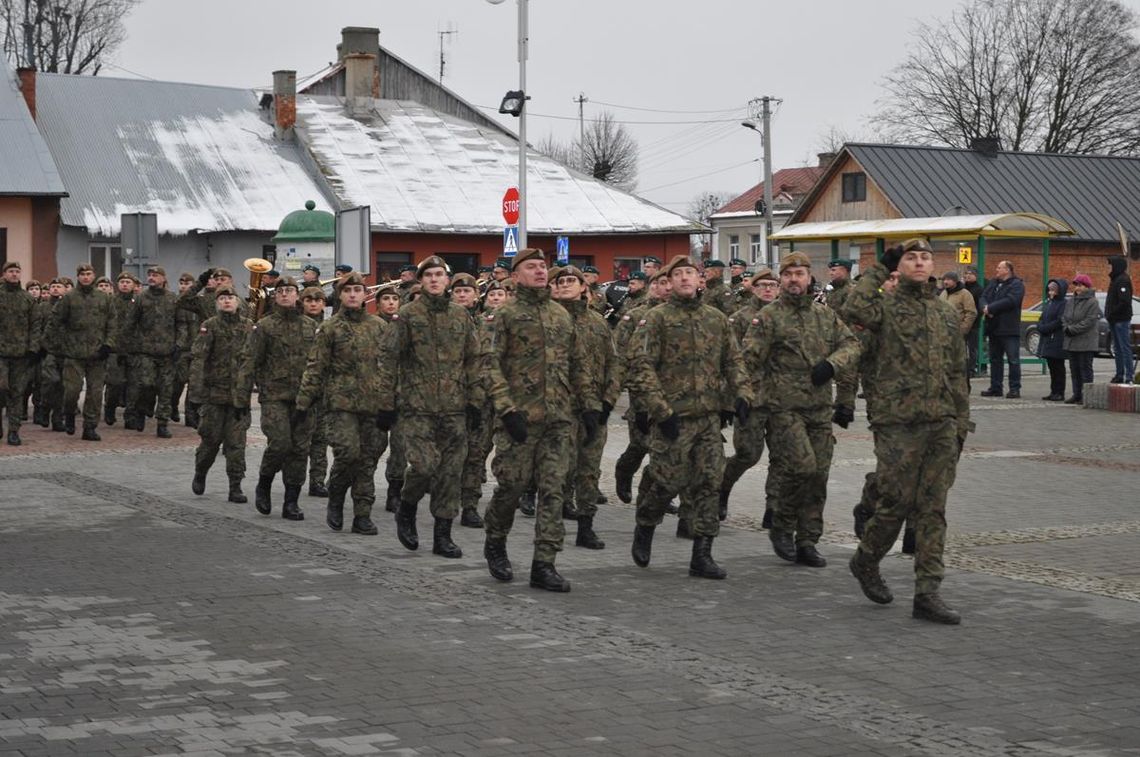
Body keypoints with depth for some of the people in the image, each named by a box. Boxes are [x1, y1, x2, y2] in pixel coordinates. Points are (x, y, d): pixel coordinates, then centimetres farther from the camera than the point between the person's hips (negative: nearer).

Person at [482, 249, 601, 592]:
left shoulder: (562, 315, 15)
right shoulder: (506, 315, -2)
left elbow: (578, 365, 19)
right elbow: (494, 366, -8)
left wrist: (590, 405, 12)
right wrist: (507, 409, -17)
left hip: (557, 419, 4)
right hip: (519, 419, -4)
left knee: (553, 490, -1)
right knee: (511, 486, 0)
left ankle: (544, 565, 2)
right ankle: (495, 544, 26)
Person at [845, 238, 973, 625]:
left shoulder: (948, 314, 16)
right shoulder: (886, 308, 0)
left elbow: (957, 372, 18)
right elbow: (856, 310, -24)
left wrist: (962, 421, 13)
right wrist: (878, 270, -10)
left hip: (941, 423, 5)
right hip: (897, 421, -5)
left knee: (933, 509, 3)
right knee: (896, 501, -2)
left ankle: (928, 593, 5)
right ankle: (865, 561, 25)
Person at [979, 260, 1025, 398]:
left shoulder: (1017, 285, -6)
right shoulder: (993, 284, 17)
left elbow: (1010, 301, -21)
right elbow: (982, 298, 8)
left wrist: (991, 308, -18)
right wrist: (985, 307, -15)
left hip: (1009, 330, -8)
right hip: (994, 328, 8)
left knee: (1013, 360, -5)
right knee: (995, 359, 12)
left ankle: (1015, 388, -3)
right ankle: (995, 388, 18)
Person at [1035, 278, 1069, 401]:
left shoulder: (1063, 304, -10)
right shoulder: (1048, 303, 16)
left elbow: (1060, 322, -18)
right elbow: (1042, 319, 17)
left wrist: (1045, 328, -14)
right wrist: (1041, 328, -3)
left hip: (1057, 341, -8)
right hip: (1047, 340, 8)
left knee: (1058, 367, -2)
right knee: (1051, 367, 10)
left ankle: (1059, 392, 1)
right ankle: (1054, 391, 15)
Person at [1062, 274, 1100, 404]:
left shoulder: (1092, 302, -8)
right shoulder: (1070, 301, 14)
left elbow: (1089, 321, -16)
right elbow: (1064, 317, 13)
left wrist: (1072, 329, -16)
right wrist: (1066, 328, -7)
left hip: (1086, 343, -7)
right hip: (1071, 342, 7)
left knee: (1085, 369, -5)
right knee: (1074, 369, 10)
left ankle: (1086, 396, -3)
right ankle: (1077, 395, 16)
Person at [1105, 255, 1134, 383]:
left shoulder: (1123, 280, -15)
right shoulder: (1115, 279, 16)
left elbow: (1124, 301, -23)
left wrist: (1112, 313, -17)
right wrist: (1109, 315, 12)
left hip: (1121, 320, -10)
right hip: (1114, 320, 10)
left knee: (1125, 348, -9)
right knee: (1118, 349, 13)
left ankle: (1129, 375, -8)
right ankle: (1119, 374, 19)